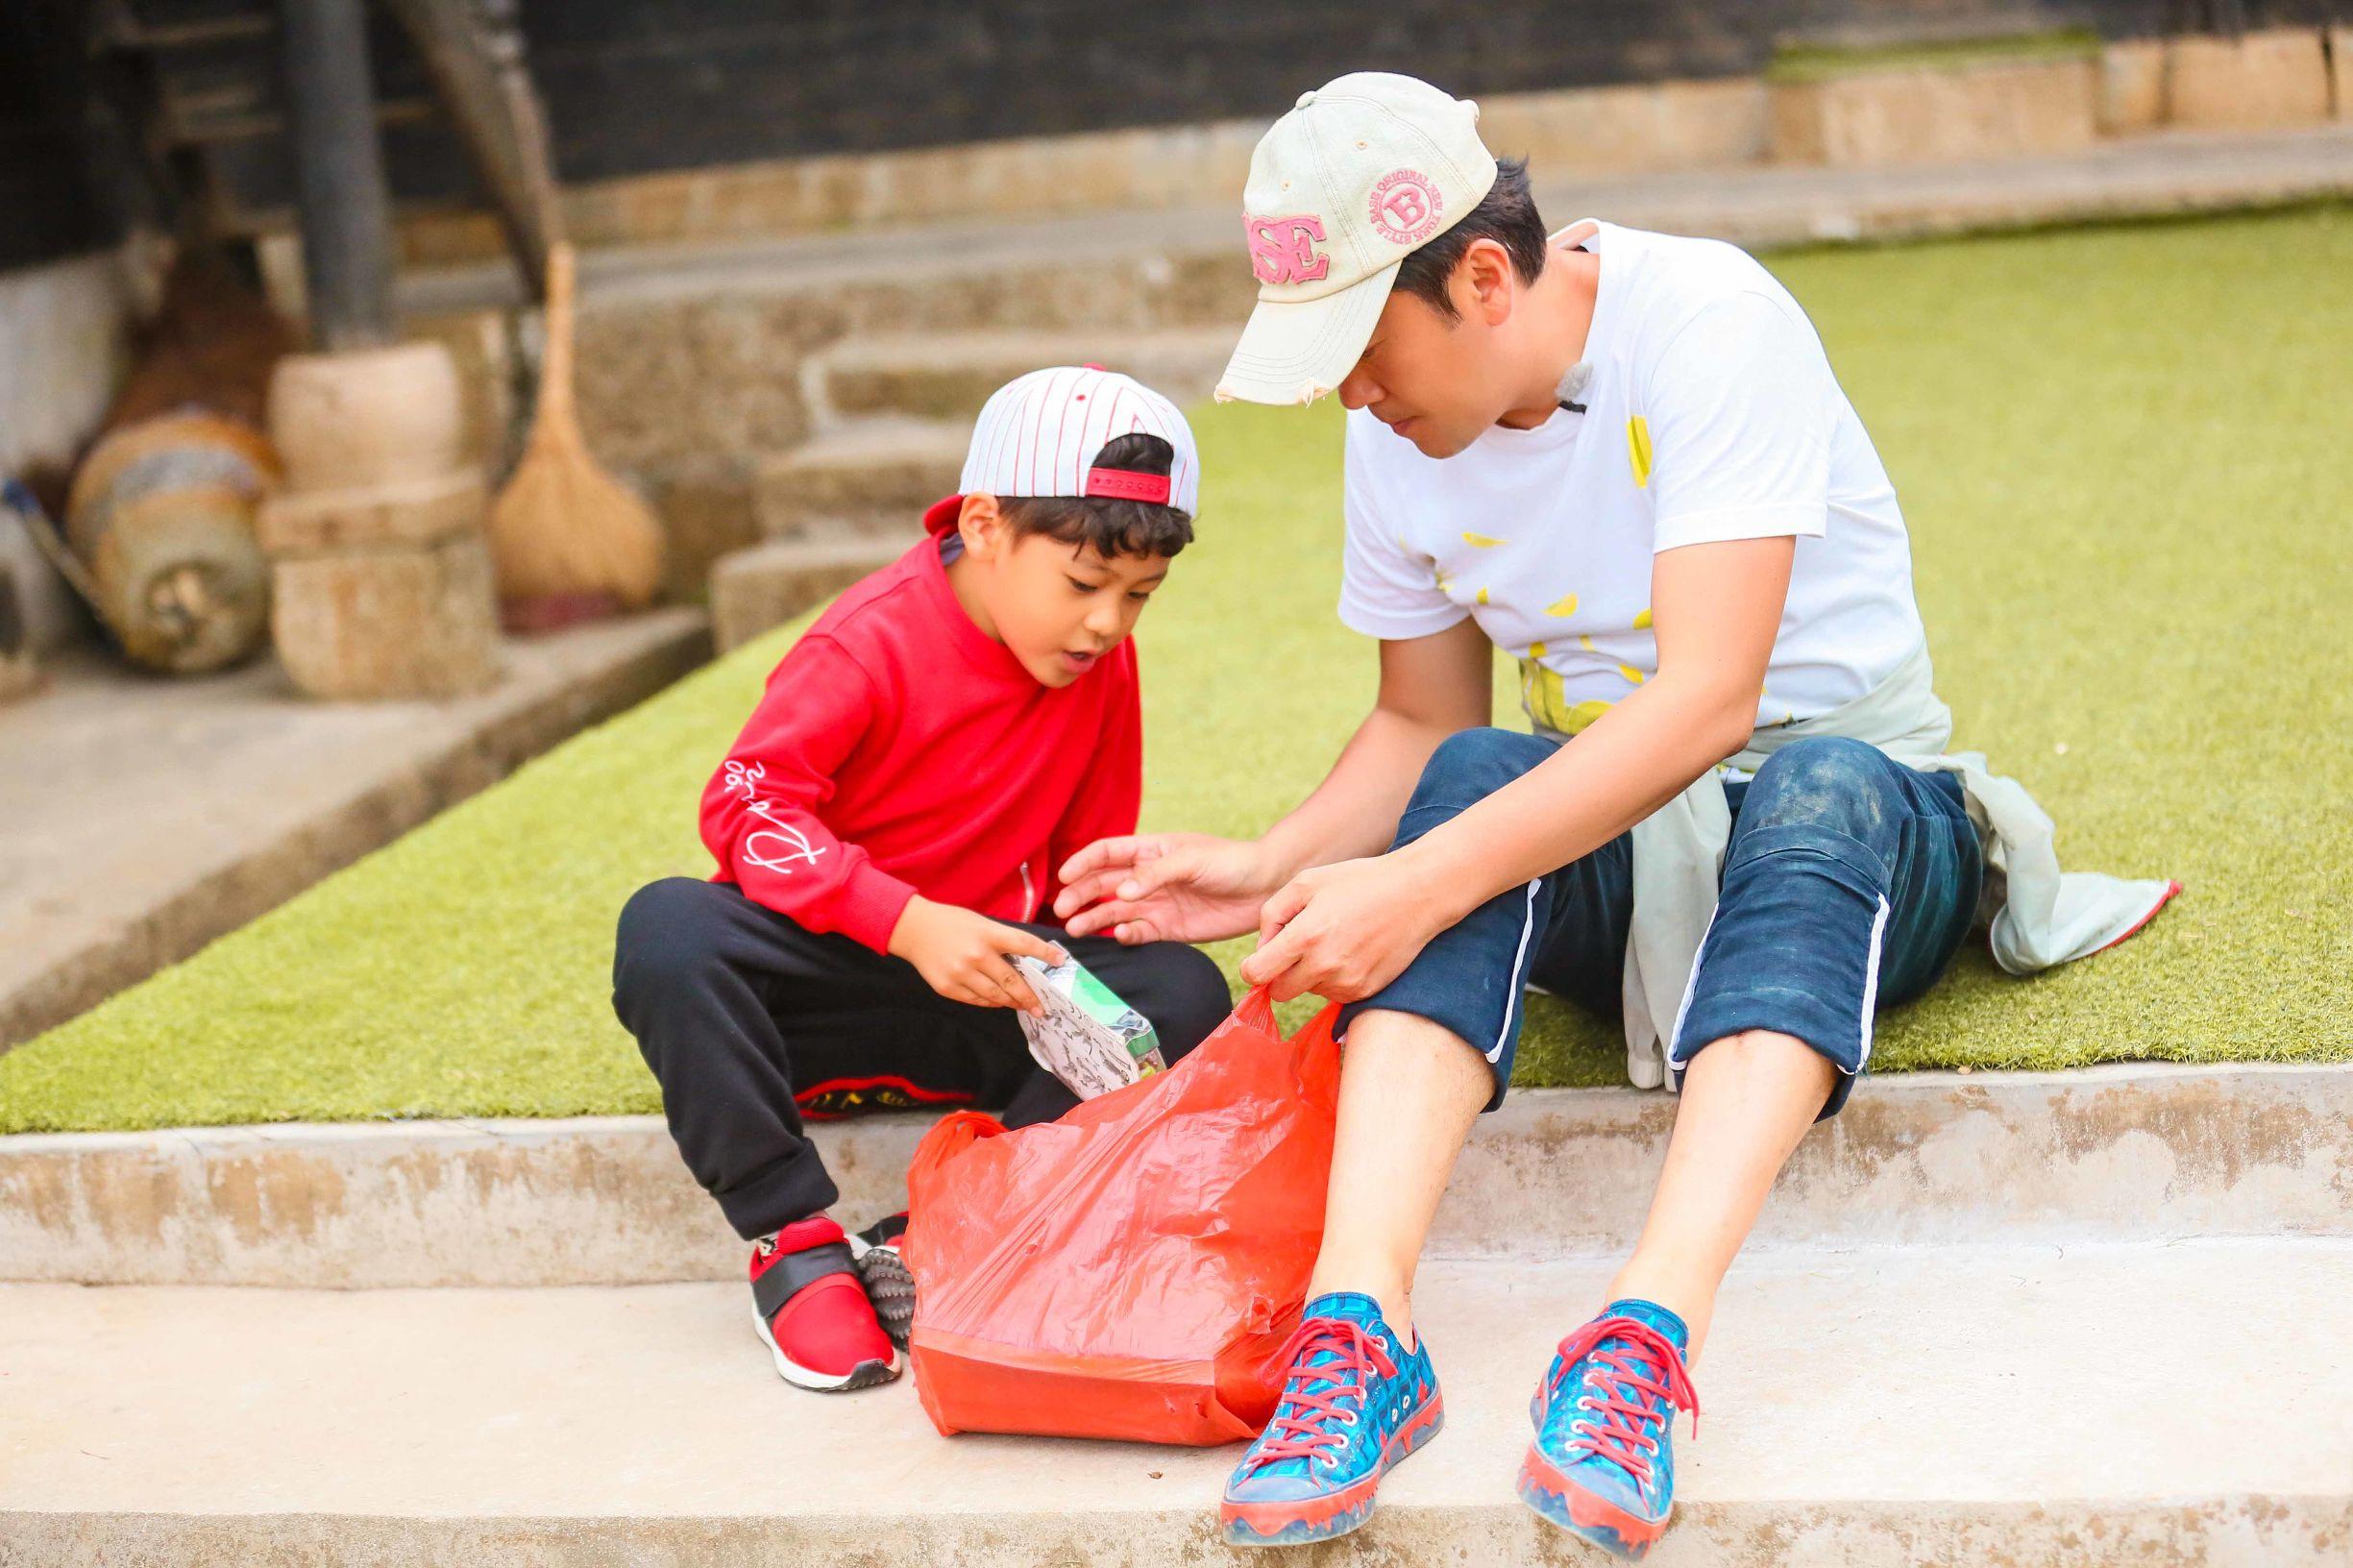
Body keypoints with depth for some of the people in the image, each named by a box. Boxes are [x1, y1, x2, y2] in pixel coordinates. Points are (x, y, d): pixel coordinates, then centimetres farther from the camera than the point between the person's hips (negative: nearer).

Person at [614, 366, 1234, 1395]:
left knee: (1181, 994, -22)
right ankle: (793, 1238, -23)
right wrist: (909, 923, -35)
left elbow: (1088, 857, 8)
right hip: (820, 968, -4)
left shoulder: (1106, 666, -1)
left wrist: (1074, 946, -13)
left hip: (987, 996, 4)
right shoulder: (873, 643, -17)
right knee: (666, 934, -33)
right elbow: (748, 805, -24)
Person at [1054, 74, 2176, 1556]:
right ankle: (1361, 1314, -44)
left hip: (1858, 806, -4)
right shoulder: (1401, 433, -2)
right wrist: (1270, 869, -12)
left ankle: (1647, 1337, -53)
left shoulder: (1707, 321, -21)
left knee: (1820, 793, -38)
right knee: (1475, 776, -28)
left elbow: (1707, 698, -31)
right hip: (1608, 845, 4)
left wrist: (1421, 883, -38)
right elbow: (1424, 725, 7)